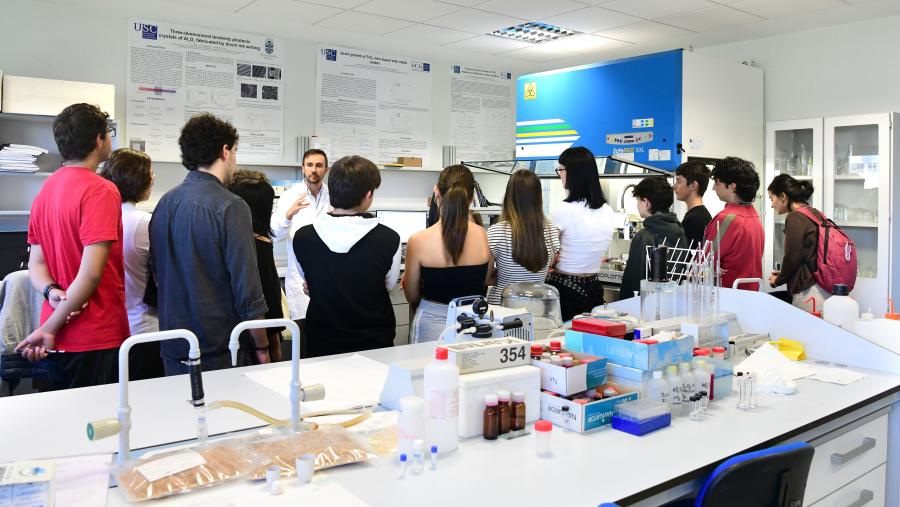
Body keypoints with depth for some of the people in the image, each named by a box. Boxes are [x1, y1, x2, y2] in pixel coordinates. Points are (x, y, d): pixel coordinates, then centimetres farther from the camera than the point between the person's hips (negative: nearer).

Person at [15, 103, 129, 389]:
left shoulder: (46, 190, 11)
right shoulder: (101, 191, -14)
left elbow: (36, 264, 10)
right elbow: (91, 273, -20)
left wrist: (52, 292, -8)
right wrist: (49, 328, -13)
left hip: (58, 339, 8)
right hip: (96, 338, -8)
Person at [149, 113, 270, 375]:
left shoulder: (164, 202, 3)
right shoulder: (230, 207, -17)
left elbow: (159, 274, 12)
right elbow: (247, 290, -18)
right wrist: (262, 348, -8)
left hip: (173, 350, 6)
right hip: (219, 352, -6)